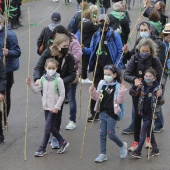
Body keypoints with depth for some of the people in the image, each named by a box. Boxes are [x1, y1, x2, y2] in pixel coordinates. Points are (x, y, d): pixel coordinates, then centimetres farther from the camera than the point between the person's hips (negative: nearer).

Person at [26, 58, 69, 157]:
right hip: (46, 107, 6)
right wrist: (30, 84, -7)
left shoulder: (58, 80, -15)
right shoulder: (43, 79, 2)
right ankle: (63, 142, 30)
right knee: (51, 127, 13)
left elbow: (62, 95, -13)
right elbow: (37, 90, 8)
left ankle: (42, 149, 4)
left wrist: (56, 107, -16)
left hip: (54, 108, -6)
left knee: (47, 127, -5)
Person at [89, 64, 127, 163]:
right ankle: (103, 154, 18)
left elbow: (120, 101, -12)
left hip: (112, 113, -5)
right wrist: (93, 92, -4)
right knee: (102, 134, 8)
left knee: (111, 134, -2)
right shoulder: (102, 84, 4)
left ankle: (122, 146, 25)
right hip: (103, 113, 5)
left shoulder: (118, 86, -10)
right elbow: (97, 97, 13)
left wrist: (121, 92, -27)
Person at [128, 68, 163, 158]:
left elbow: (160, 103, -7)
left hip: (151, 114, -5)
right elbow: (132, 93, -3)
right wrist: (135, 86, -19)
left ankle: (138, 152, 2)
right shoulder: (142, 86, -1)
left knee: (143, 131, -5)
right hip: (144, 113, 5)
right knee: (149, 131, 15)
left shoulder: (156, 88, -11)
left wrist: (159, 97, -29)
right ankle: (155, 149, 28)